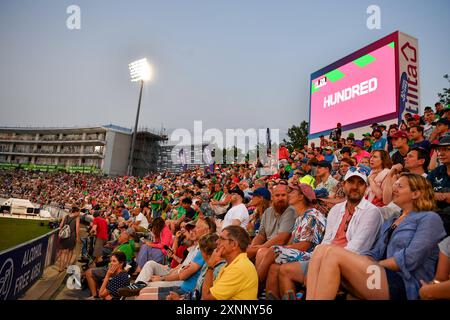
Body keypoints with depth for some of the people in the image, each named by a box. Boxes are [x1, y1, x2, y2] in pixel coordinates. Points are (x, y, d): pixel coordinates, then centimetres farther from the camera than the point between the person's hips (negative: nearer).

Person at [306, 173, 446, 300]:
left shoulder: (429, 218, 4)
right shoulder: (389, 223, 27)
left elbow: (409, 260, -10)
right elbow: (375, 253, 16)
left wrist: (374, 267, -5)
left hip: (405, 286, -7)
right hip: (384, 277, 7)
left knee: (334, 253, -27)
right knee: (322, 250, -17)